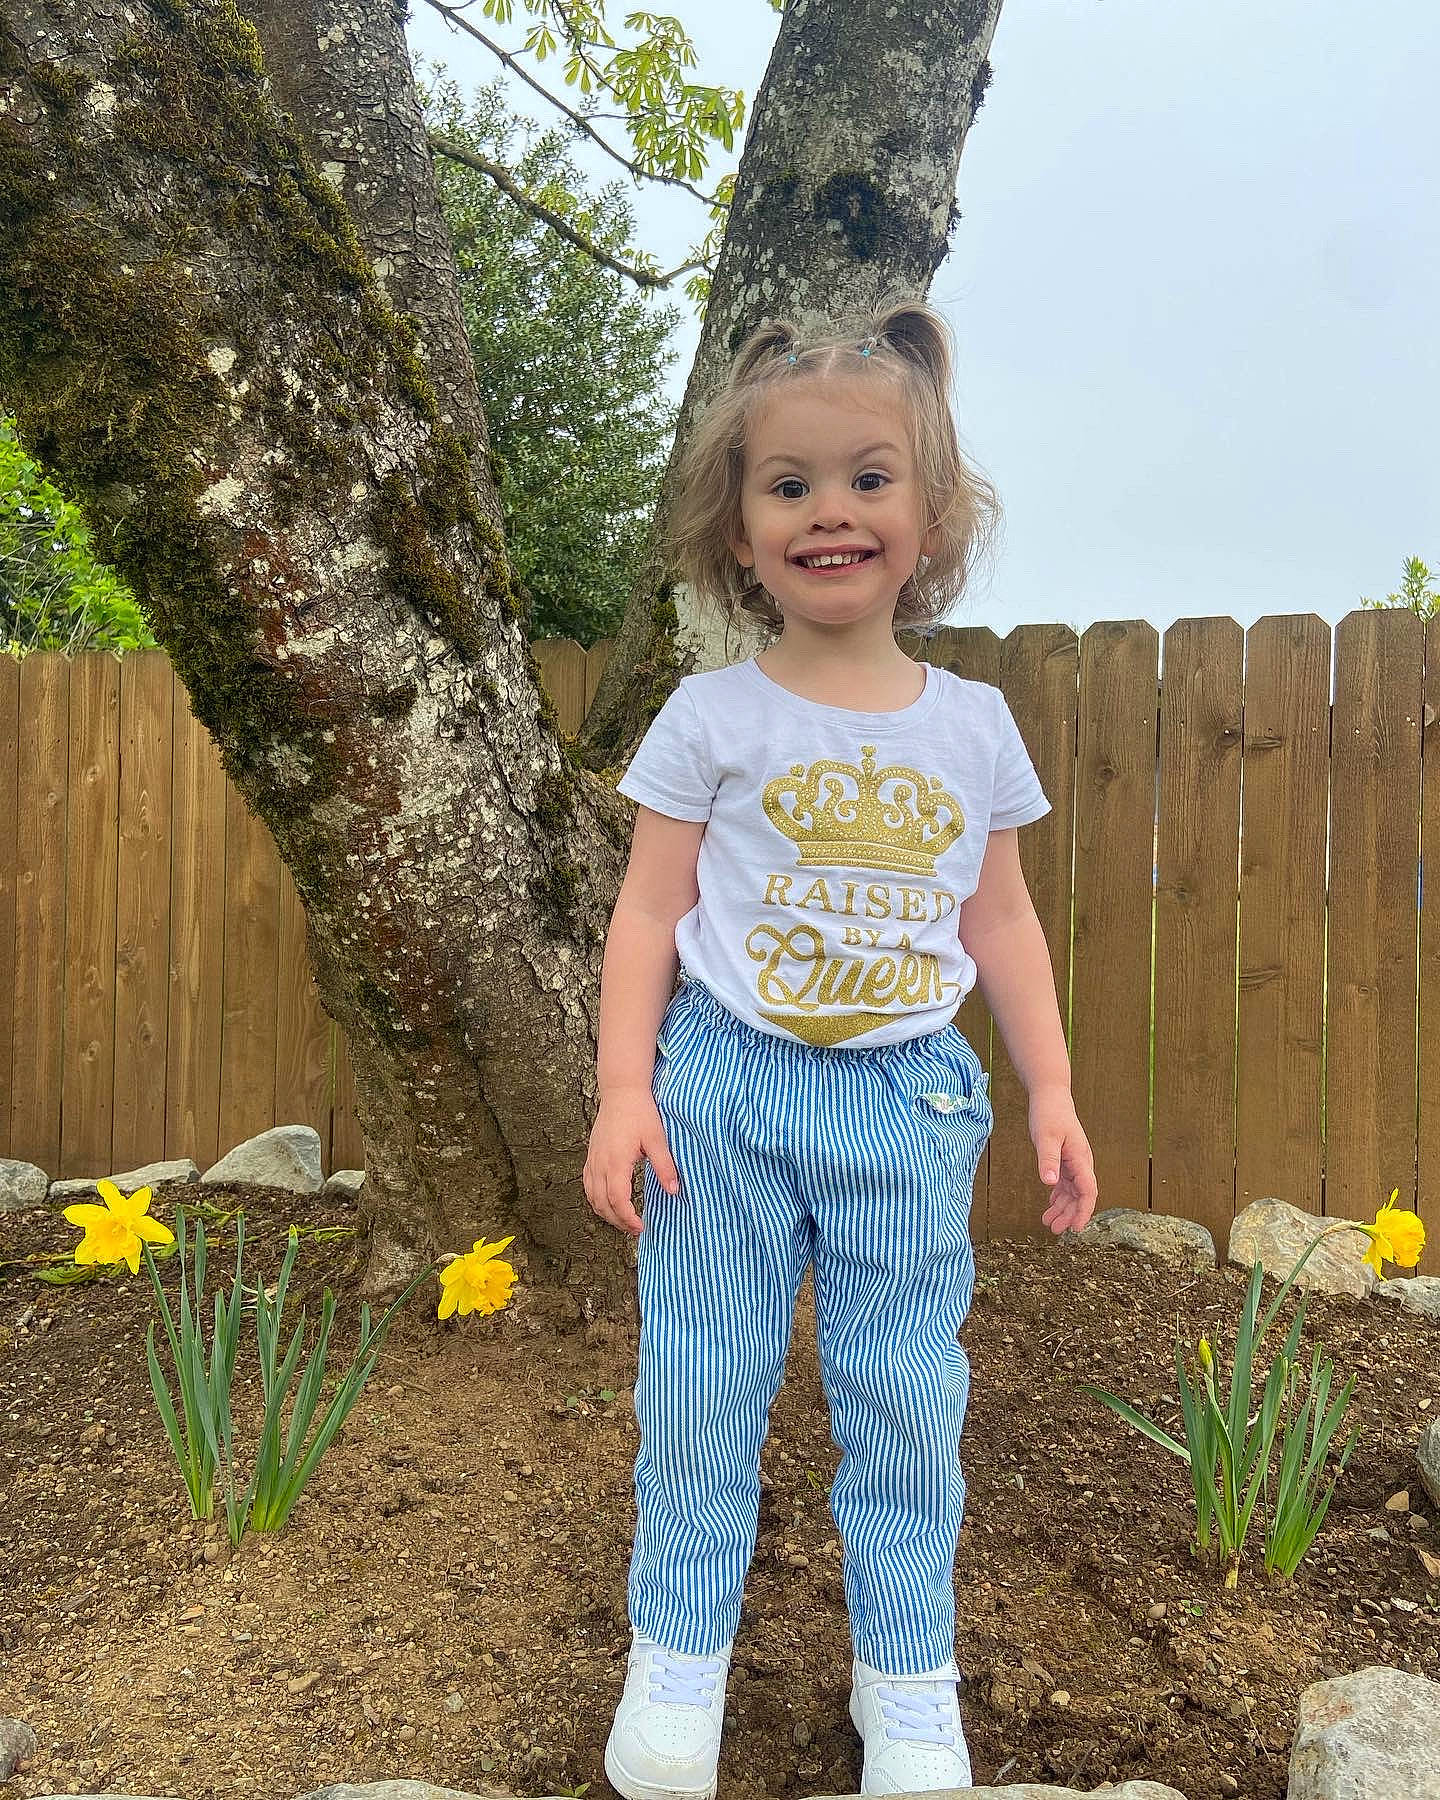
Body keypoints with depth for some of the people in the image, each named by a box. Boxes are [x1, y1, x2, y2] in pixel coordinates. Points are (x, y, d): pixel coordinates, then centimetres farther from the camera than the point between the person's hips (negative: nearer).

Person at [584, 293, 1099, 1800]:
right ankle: (680, 1650, 30)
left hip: (906, 1100, 2)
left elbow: (1000, 919, 11)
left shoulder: (973, 724, 6)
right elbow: (649, 910, -1)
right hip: (725, 1084, -1)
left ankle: (908, 1675, 31)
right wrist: (624, 1092, -8)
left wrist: (1052, 1092, 7)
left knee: (905, 1393, 10)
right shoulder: (711, 716, -1)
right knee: (699, 1383, 8)